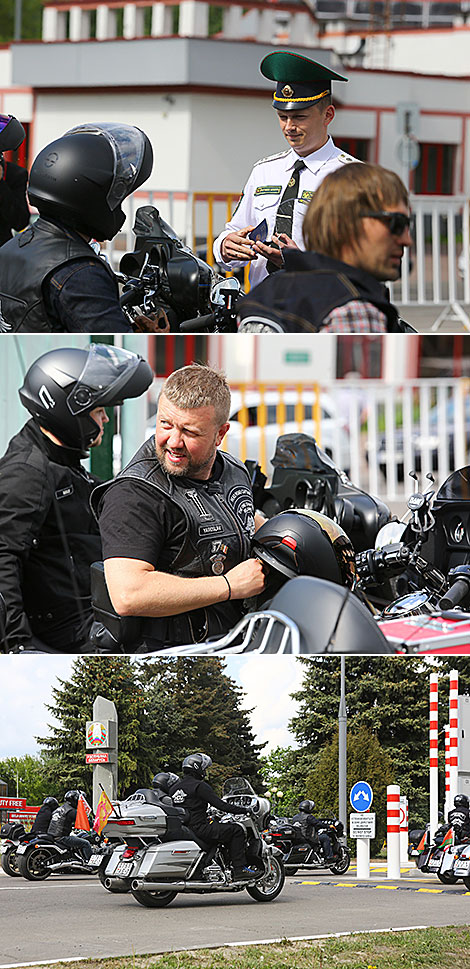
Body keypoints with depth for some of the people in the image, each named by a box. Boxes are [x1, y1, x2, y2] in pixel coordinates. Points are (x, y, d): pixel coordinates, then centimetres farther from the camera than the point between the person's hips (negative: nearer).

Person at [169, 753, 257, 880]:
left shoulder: (174, 787, 14)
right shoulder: (200, 786, -10)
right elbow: (219, 805, -14)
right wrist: (243, 810, -5)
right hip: (198, 829, -9)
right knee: (236, 830, -5)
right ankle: (239, 869, -12)